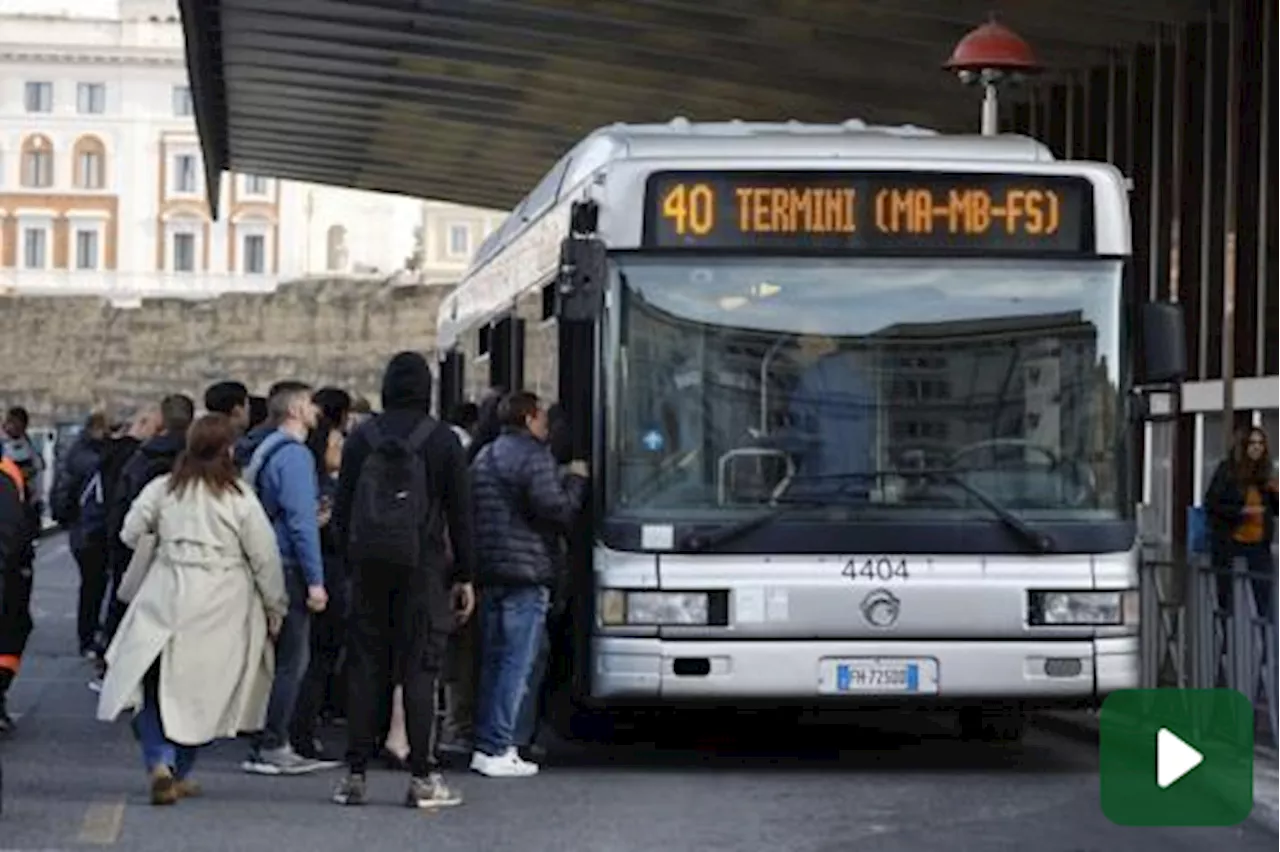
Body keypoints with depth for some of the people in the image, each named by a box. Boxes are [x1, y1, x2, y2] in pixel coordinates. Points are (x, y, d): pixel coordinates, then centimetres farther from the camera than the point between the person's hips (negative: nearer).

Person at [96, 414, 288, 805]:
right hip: (220, 607, -1)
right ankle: (180, 774, 18)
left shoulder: (161, 489, 0)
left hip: (165, 600, 1)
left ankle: (160, 762, -16)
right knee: (201, 690, 12)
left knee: (156, 684, 6)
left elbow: (130, 534, 4)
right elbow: (265, 558, -2)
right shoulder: (239, 498, -6)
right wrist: (275, 605, 10)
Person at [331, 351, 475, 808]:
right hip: (422, 568, -2)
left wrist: (351, 563, 13)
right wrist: (464, 576, 4)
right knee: (419, 668, -1)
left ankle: (355, 774, 6)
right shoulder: (443, 440, -2)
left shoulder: (362, 438, 5)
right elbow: (460, 513, -1)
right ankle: (423, 777, -4)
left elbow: (342, 508, 7)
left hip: (368, 565, 2)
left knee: (364, 667, 6)